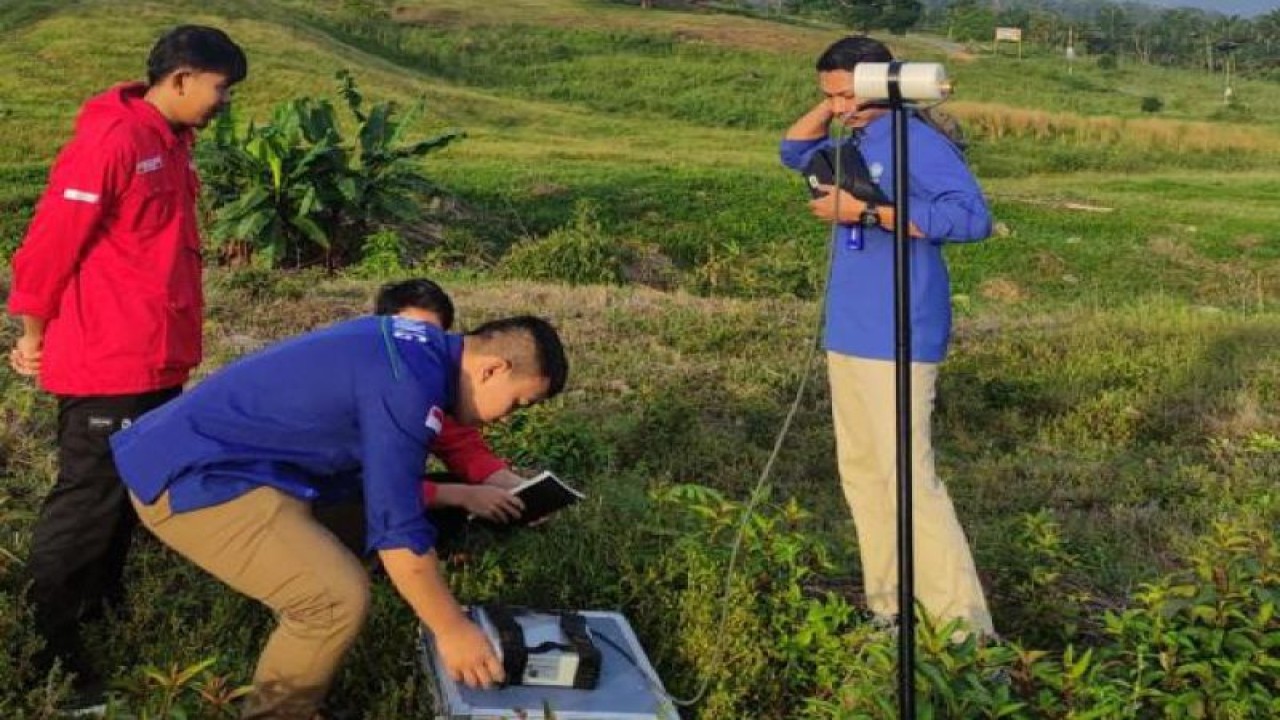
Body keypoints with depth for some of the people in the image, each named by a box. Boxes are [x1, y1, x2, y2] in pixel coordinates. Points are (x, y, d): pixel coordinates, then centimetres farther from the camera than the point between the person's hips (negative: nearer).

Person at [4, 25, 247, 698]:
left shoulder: (169, 141, 11)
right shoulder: (111, 140, -19)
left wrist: (171, 344, 18)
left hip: (156, 362, 9)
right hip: (107, 366, -9)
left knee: (131, 492, 18)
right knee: (86, 503, -1)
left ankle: (100, 608, 33)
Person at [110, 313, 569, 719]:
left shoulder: (418, 345, 9)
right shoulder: (408, 383, -22)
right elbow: (398, 532, -19)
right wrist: (452, 631, -9)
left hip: (195, 450, 10)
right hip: (190, 479, -10)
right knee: (337, 597, -16)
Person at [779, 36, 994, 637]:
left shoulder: (917, 140, -12)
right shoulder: (853, 146, 14)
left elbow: (972, 217, -25)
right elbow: (793, 151, 31)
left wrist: (867, 212, -24)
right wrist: (831, 106, 12)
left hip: (896, 341, -10)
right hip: (848, 337, 10)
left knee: (909, 481, -14)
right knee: (862, 474, 12)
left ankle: (965, 630, -10)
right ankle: (888, 611, 20)